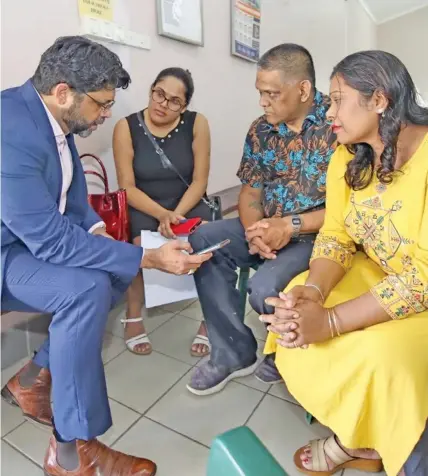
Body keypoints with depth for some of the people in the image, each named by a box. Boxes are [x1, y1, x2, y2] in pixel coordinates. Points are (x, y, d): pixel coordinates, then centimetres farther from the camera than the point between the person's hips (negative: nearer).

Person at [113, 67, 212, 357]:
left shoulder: (197, 123, -5)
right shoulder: (127, 128, -6)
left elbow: (200, 180, -6)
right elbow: (127, 187, -9)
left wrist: (176, 214, -21)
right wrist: (162, 214, -24)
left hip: (188, 203, 1)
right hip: (143, 207, 0)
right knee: (142, 243, -30)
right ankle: (134, 317, -5)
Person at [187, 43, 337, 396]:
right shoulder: (261, 130, 4)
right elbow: (250, 191, 4)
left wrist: (290, 226, -24)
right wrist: (253, 230, -18)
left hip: (319, 234, -6)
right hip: (268, 226, 6)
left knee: (265, 288, -30)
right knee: (201, 243, -10)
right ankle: (234, 352, -1)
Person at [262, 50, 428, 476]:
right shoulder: (346, 159, -3)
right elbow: (336, 236, -5)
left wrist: (332, 321, -34)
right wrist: (311, 290, -26)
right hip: (376, 277, 6)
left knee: (381, 354, -29)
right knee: (297, 320, -12)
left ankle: (355, 440, 10)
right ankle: (361, 438, 10)